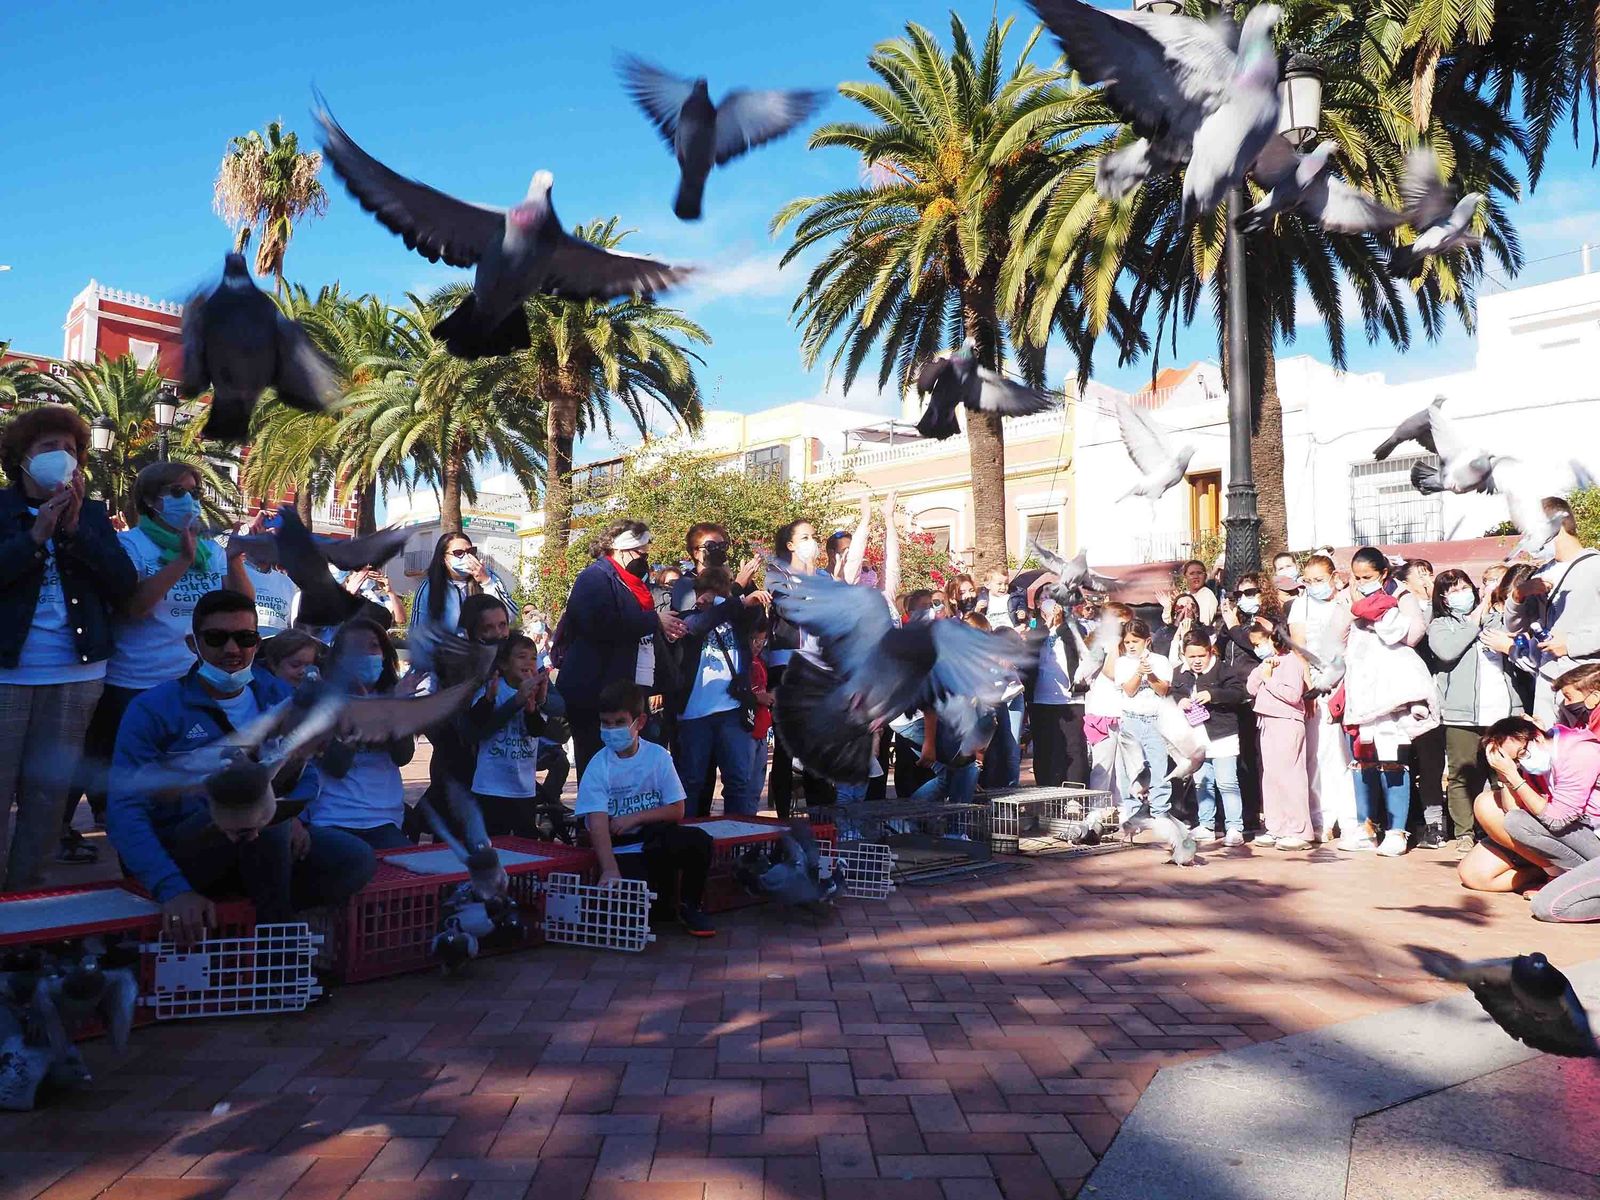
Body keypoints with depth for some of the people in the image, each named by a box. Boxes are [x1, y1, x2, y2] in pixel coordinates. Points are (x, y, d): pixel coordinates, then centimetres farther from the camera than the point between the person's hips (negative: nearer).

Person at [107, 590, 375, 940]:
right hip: (182, 858, -3)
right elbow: (125, 811, -14)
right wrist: (173, 891, -28)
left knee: (356, 858, -24)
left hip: (265, 854, 3)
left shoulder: (277, 697, 6)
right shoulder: (154, 708, -7)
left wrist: (292, 817, -14)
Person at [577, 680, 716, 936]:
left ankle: (689, 906, -3)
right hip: (621, 850, -2)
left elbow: (677, 810, -3)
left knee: (699, 841, -29)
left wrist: (634, 818, -16)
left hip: (656, 840, 2)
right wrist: (610, 869, -36)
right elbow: (598, 824, -21)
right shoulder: (598, 767, -10)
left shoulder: (658, 756, -4)